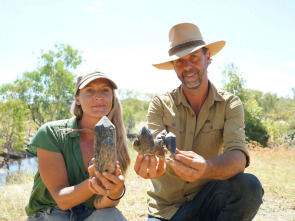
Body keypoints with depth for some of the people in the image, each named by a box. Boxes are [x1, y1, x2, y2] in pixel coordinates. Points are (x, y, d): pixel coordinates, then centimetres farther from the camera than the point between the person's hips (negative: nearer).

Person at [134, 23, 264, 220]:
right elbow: (153, 152, -17)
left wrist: (205, 169, -42)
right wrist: (152, 165, -42)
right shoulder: (160, 104, -5)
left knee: (249, 186, -27)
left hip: (207, 201, 1)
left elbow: (239, 158, -20)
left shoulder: (230, 104, -5)